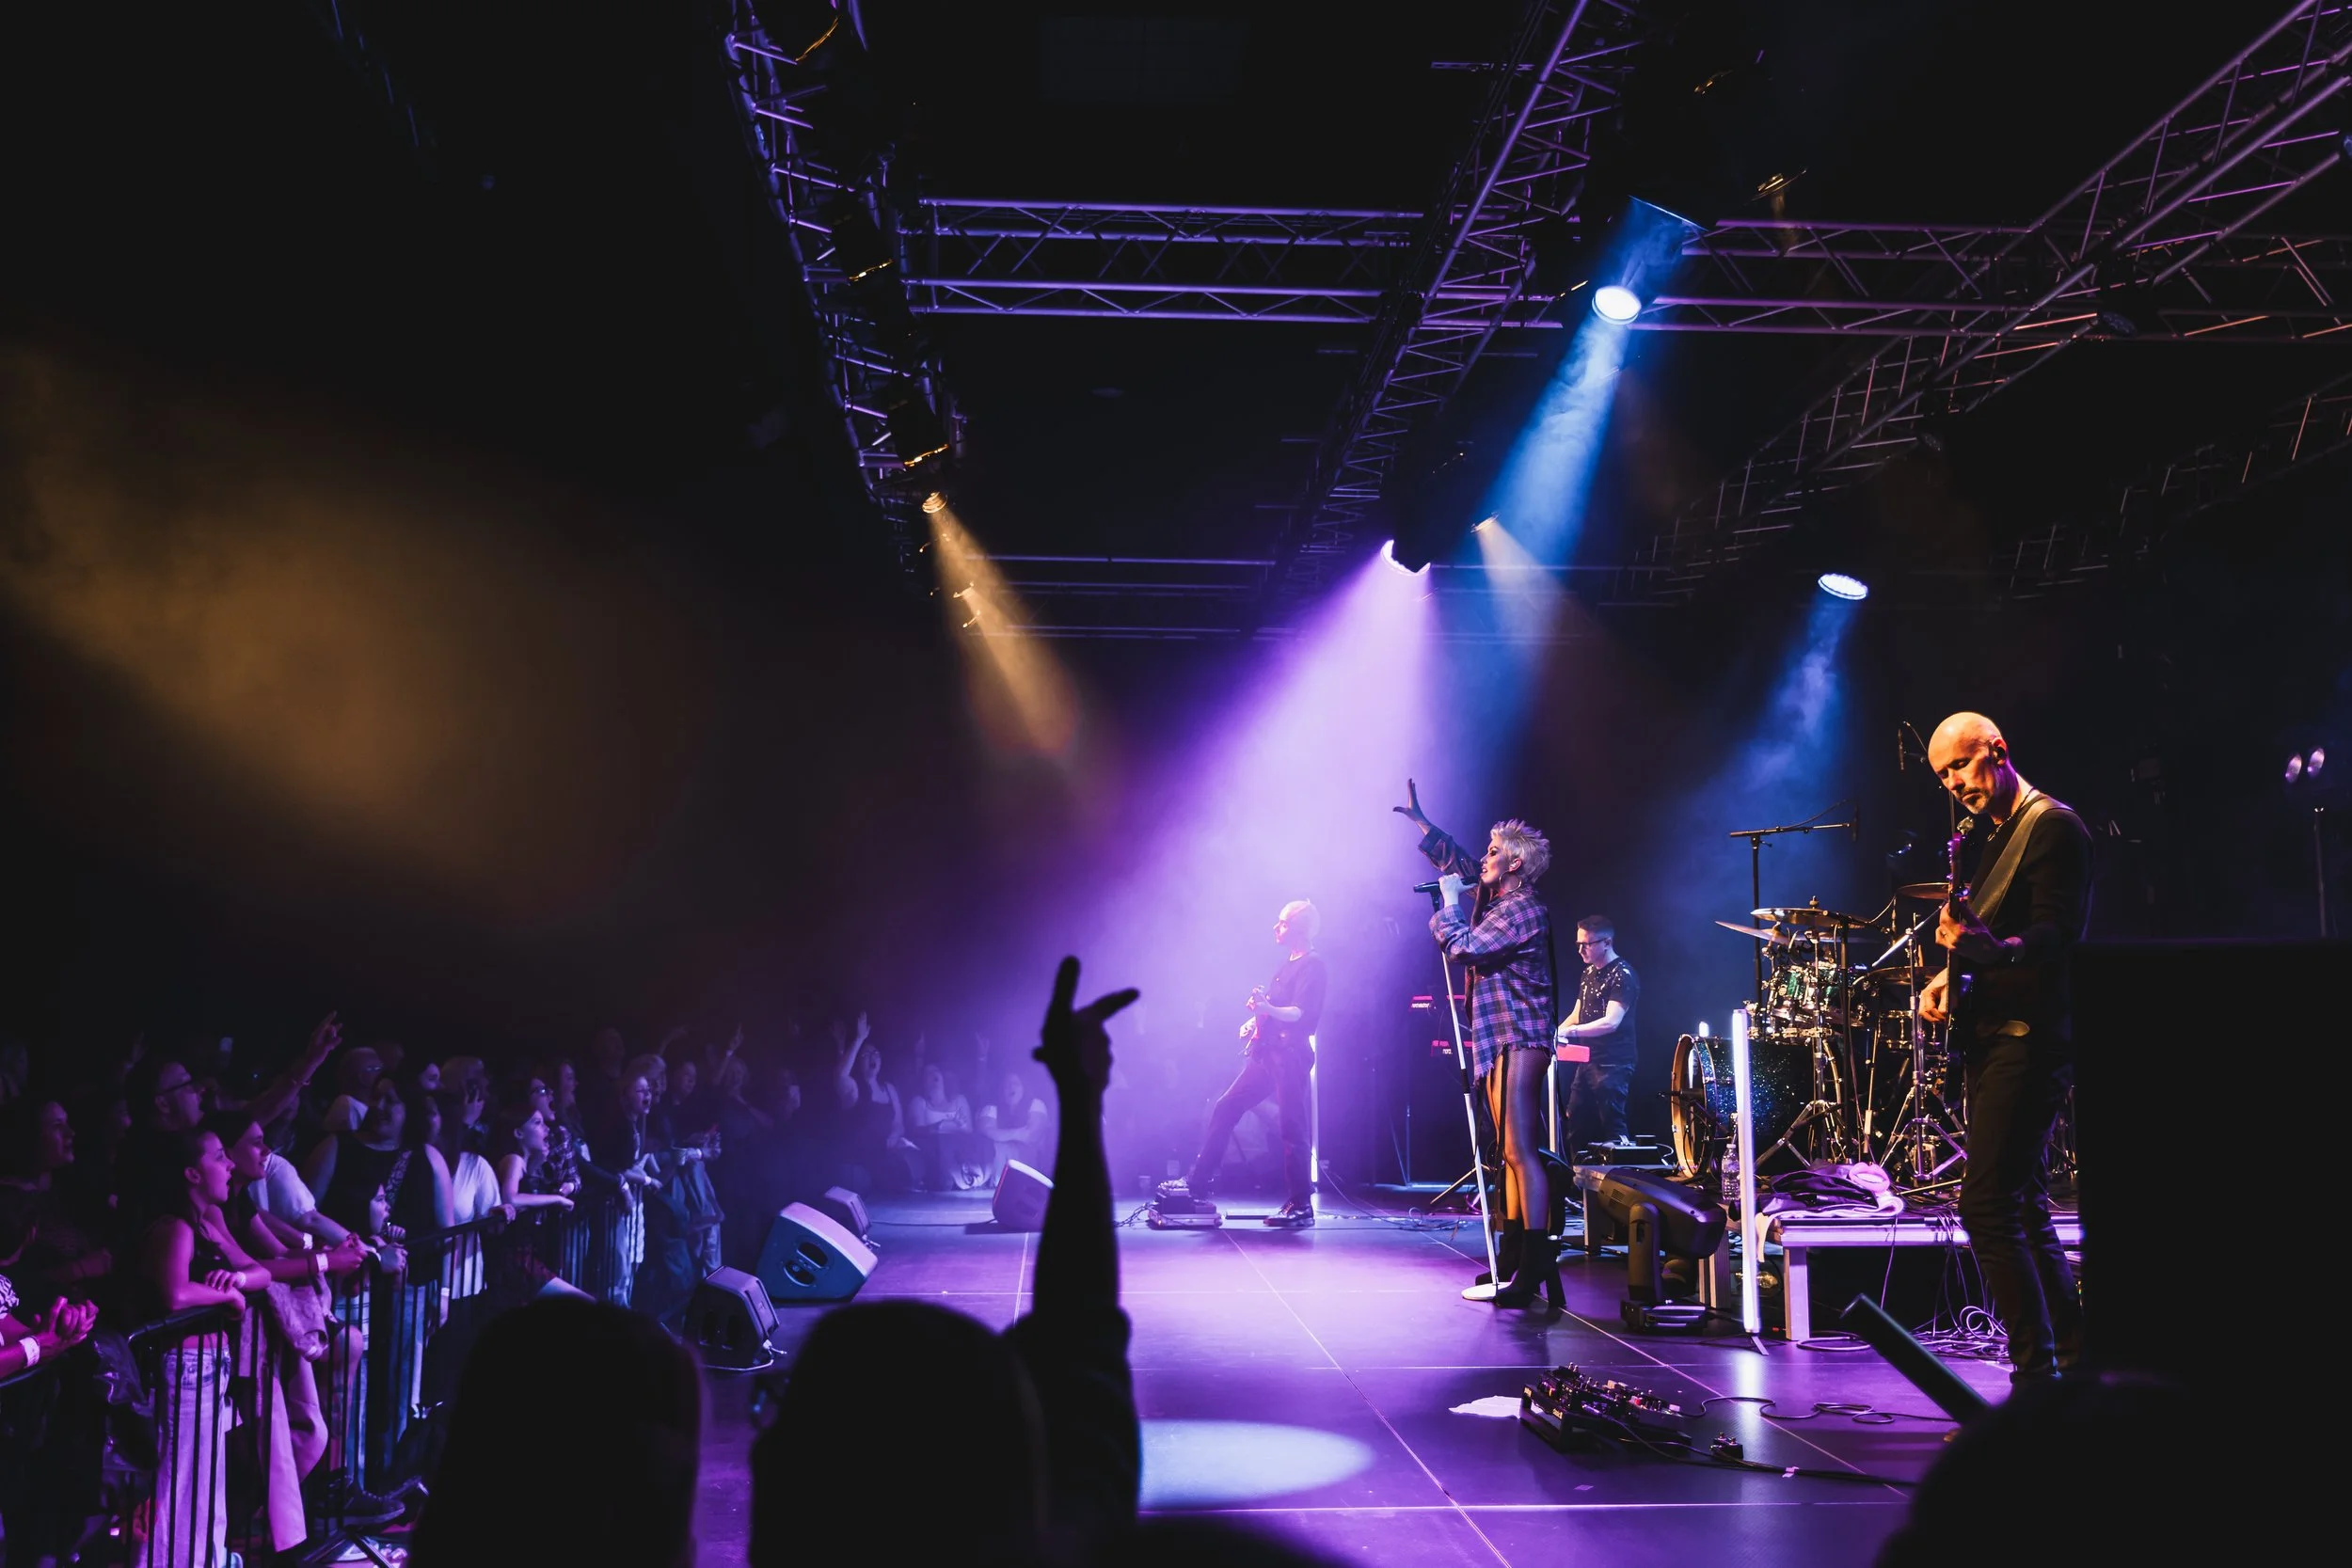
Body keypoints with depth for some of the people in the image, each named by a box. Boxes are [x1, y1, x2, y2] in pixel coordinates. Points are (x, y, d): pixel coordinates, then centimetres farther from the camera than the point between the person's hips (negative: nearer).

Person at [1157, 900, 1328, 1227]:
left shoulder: (1312, 966, -9)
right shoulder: (1288, 964, 20)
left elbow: (1300, 1013, -22)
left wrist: (1268, 1010, -39)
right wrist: (1255, 1020, 13)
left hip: (1290, 1055, -10)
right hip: (1266, 1052, 10)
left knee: (1293, 1128, -9)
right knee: (1225, 1109, 9)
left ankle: (1300, 1207, -4)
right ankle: (1198, 1185, 14)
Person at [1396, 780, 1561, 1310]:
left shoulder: (1524, 910, -13)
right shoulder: (1496, 898, 15)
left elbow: (1464, 947, -20)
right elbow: (1459, 862, 30)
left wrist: (1448, 899, -6)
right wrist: (1420, 822, 29)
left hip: (1519, 1038, -10)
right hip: (1497, 1038, 10)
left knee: (1521, 1151, -14)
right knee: (1511, 1152, 12)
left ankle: (1533, 1273, -16)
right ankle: (1512, 1260, 17)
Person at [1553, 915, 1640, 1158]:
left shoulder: (1622, 975, -13)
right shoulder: (1588, 974, 14)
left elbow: (1610, 1022, -23)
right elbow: (1577, 1015, 22)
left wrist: (1570, 1031, -28)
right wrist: (1554, 1034, 5)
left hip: (1613, 1065, -9)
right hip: (1586, 1061, 9)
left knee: (1612, 1130, -8)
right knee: (1575, 1128, 10)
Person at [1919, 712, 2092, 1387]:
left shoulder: (2053, 826, -10)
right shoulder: (1981, 837, 18)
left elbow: (2058, 936, -20)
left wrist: (1989, 947, -37)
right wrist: (1952, 973, 8)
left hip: (2031, 1036, -10)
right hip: (1991, 1036, 10)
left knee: (1986, 1205, -15)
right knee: (2021, 1204, 15)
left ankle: (2037, 1374, -11)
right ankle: (2073, 1358, 25)